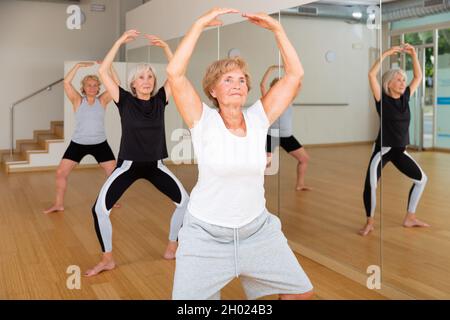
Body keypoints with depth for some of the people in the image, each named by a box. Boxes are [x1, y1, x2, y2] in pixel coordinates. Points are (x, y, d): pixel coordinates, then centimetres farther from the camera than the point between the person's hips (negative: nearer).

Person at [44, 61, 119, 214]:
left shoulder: (102, 100, 0)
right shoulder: (78, 100, -2)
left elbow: (116, 84, -10)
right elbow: (67, 82, -16)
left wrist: (109, 66, -16)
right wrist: (79, 65, -18)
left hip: (100, 144, 1)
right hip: (78, 143, -1)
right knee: (61, 172, -4)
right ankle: (58, 204, 13)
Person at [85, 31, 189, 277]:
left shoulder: (160, 100, 0)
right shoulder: (125, 100, -7)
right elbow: (103, 72, -16)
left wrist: (165, 47, -15)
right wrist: (120, 42, -19)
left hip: (155, 165, 3)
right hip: (128, 165, -3)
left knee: (184, 201, -4)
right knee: (99, 208, -15)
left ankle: (171, 248, 16)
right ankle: (107, 259, 3)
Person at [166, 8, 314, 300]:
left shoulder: (259, 118, -3)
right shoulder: (203, 120, -11)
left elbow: (295, 75, -6)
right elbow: (174, 73, -24)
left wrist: (276, 28, -10)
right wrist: (200, 24, -21)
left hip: (258, 230, 3)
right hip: (206, 235, -3)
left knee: (303, 293, 12)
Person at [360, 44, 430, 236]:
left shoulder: (405, 97, 5)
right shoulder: (382, 99, -10)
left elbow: (418, 77, 13)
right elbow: (371, 75, -22)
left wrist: (413, 55, 2)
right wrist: (386, 54, -19)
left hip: (400, 151, 7)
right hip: (383, 149, -7)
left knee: (421, 179, 13)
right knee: (370, 185, -21)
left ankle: (409, 218, 25)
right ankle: (369, 223, -1)